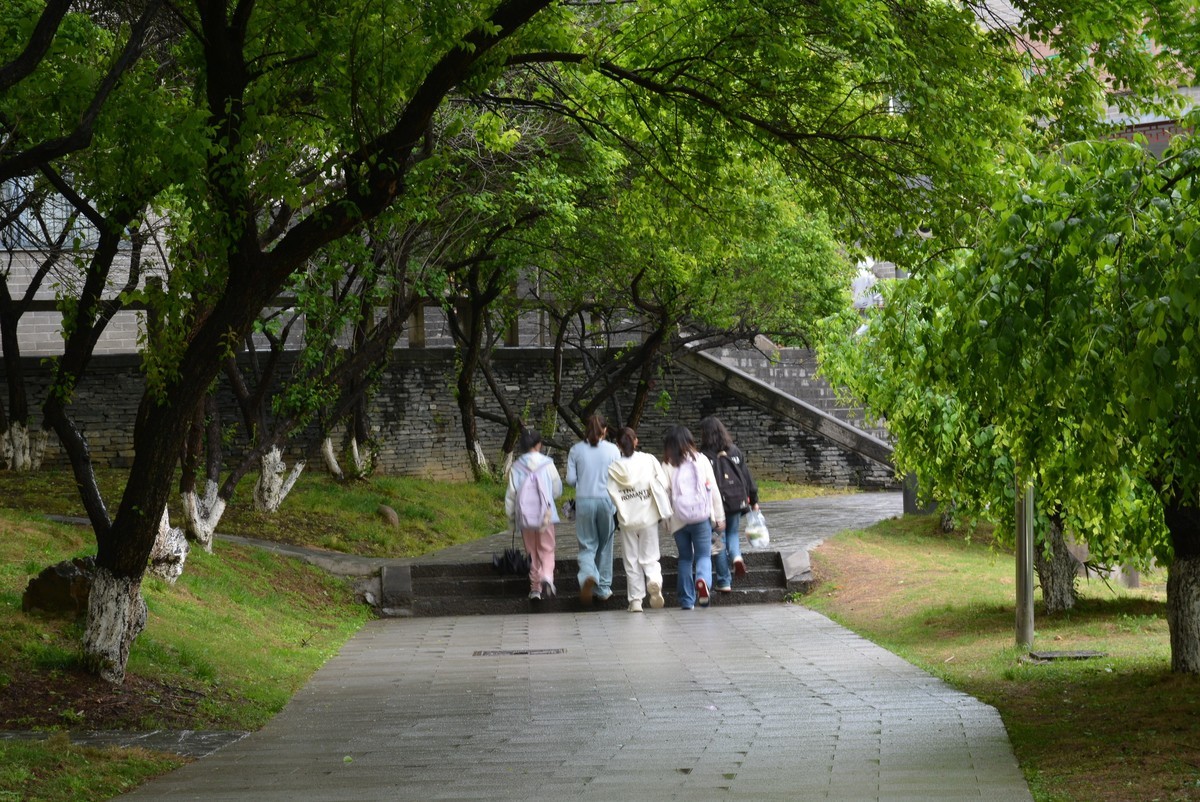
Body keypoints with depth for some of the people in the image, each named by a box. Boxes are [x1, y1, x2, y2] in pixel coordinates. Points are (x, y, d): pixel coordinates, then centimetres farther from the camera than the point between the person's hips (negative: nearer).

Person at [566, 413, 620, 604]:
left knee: (587, 546, 6)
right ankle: (603, 589, 18)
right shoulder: (612, 450, -2)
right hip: (606, 500, 0)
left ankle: (588, 576, -24)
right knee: (605, 545, 13)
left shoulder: (576, 450, 0)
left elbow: (570, 479, 0)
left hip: (584, 501, 0)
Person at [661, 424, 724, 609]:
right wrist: (719, 517, 6)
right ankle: (703, 580, -27)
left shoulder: (668, 465, -1)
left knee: (685, 558, 14)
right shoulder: (701, 459, 2)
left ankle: (687, 601, 12)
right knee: (704, 555, 6)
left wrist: (666, 520, 6)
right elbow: (713, 489, 1)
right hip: (702, 517, 0)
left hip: (678, 518, 0)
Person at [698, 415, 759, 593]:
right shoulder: (735, 452, 5)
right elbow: (747, 477, 8)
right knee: (733, 533, 21)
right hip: (737, 502, 4)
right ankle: (736, 557, -11)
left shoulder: (704, 456, -9)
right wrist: (753, 500, 15)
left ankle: (724, 582, 7)